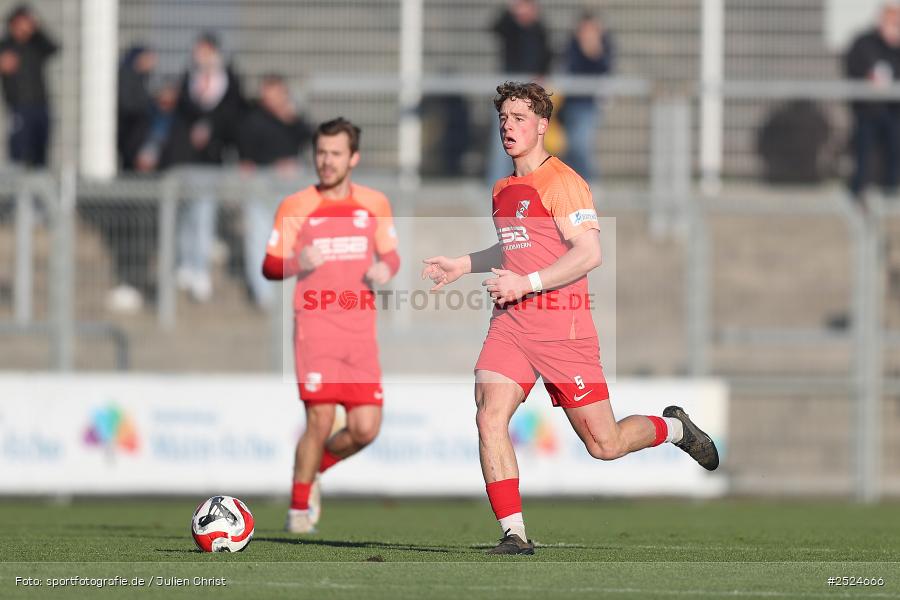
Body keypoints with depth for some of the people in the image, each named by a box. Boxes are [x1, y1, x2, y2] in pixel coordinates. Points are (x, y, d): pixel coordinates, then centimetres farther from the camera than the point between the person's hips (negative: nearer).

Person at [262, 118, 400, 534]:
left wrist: (385, 268, -5)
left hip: (360, 331, 3)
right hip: (315, 325, -3)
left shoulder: (375, 204, 8)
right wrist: (297, 264, -20)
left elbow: (390, 254, 19)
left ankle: (315, 469, 26)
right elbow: (270, 266, 2)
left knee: (365, 429, -3)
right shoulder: (295, 207, 0)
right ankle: (299, 507, 7)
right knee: (320, 421, -11)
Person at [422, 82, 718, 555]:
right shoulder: (503, 190, 16)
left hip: (562, 328, -6)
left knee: (604, 444, 0)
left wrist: (526, 283, -22)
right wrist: (463, 265, 23)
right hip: (510, 323, 6)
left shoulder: (562, 182, -9)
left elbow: (588, 253, -18)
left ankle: (674, 428, 31)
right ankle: (514, 534, -12)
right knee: (489, 418, -16)